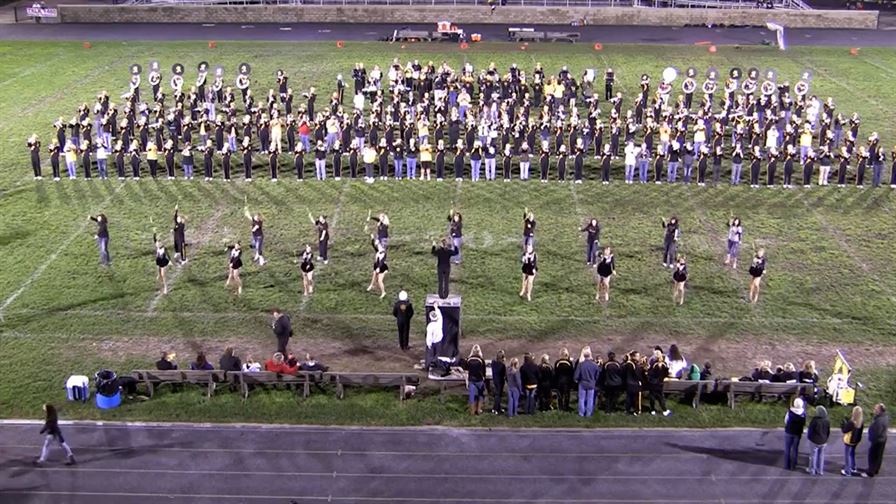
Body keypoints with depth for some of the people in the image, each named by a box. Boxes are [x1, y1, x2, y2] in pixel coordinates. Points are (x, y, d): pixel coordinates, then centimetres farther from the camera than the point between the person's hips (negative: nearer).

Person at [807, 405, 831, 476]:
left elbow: (810, 430, -11)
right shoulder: (827, 421, -5)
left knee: (814, 455, 8)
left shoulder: (814, 420, -19)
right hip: (823, 441, 4)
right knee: (821, 455, 14)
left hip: (815, 441, -4)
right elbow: (828, 432, 5)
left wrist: (808, 437, 6)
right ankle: (820, 470, 21)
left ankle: (812, 470, 18)